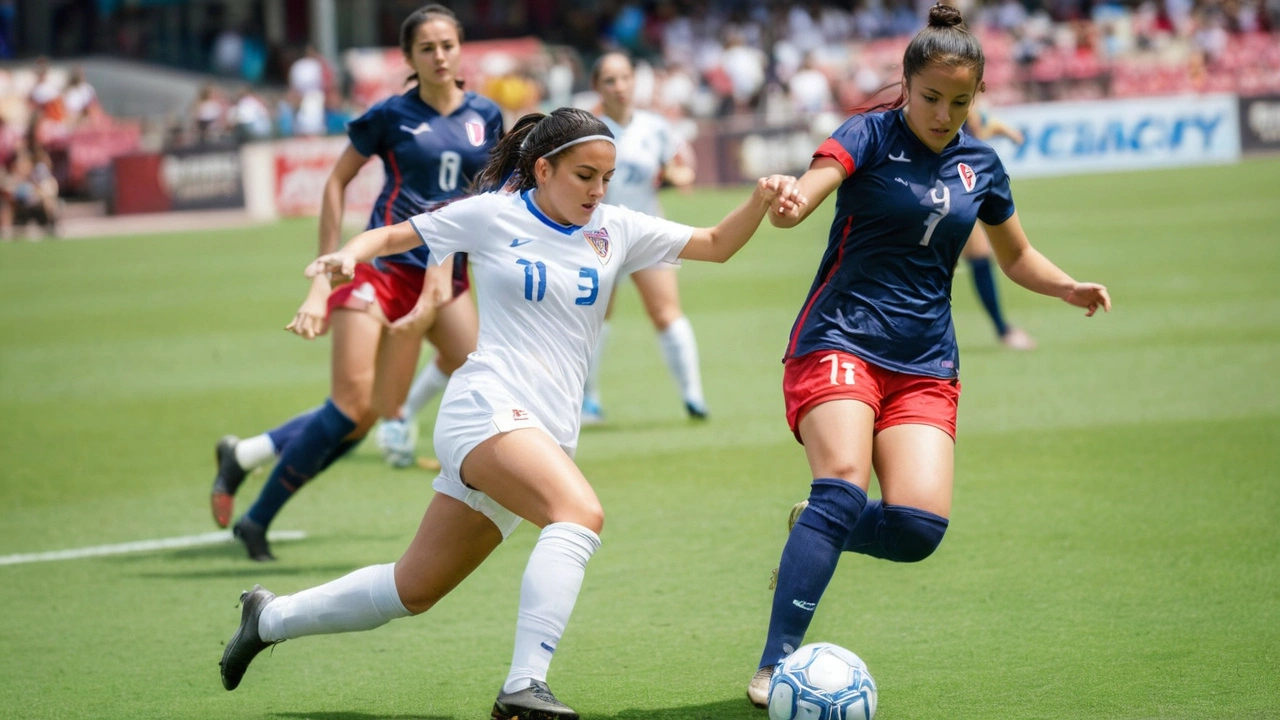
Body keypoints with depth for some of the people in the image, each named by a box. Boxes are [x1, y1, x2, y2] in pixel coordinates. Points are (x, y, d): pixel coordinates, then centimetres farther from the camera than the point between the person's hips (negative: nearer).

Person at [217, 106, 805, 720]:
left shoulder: (615, 230, 10)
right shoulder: (491, 216, 0)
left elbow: (716, 244, 8)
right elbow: (393, 236, 9)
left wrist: (762, 201, -11)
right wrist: (350, 254, -12)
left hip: (547, 434, 6)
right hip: (488, 410, -6)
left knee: (414, 590, 12)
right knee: (580, 512, -33)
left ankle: (271, 618, 31)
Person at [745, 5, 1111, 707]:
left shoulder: (980, 164, 10)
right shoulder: (872, 134, -5)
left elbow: (1017, 258, 25)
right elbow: (815, 183, -25)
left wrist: (1070, 289, 5)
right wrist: (787, 205, -49)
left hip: (924, 364, 4)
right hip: (839, 342, -4)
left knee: (918, 524, -16)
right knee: (845, 484, -28)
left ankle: (812, 530, 17)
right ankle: (774, 664, -25)